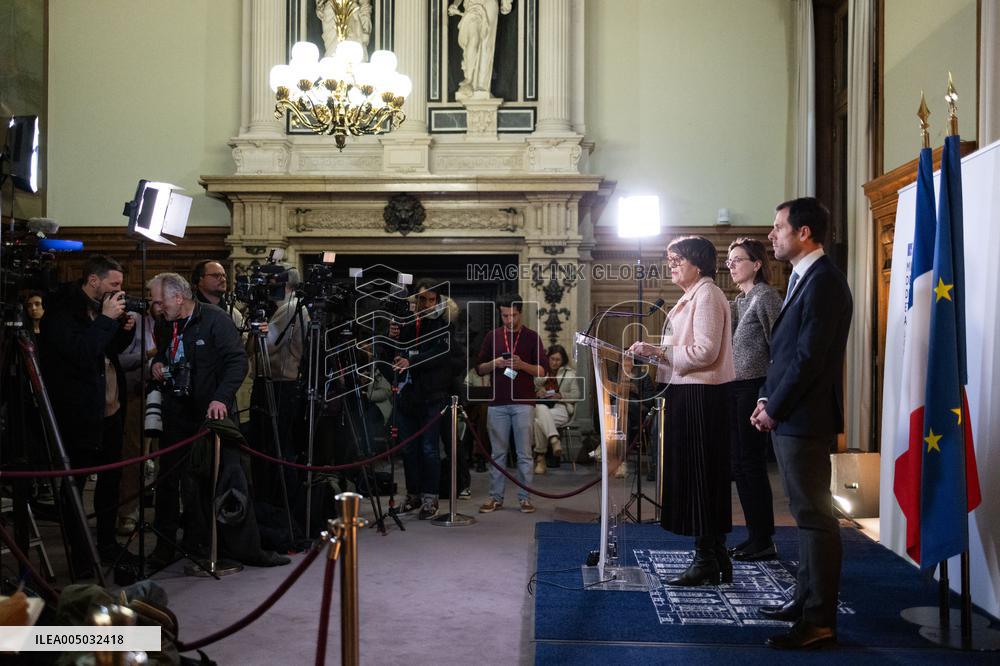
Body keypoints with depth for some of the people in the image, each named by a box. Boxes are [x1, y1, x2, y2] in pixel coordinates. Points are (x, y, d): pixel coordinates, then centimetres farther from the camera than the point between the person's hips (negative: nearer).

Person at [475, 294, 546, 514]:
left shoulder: (532, 337, 4)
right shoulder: (492, 336, 9)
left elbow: (542, 371, 1)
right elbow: (479, 368, 11)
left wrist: (522, 365, -16)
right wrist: (494, 363, -9)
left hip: (523, 402, -2)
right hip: (497, 403, 2)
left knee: (524, 453, 1)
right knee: (497, 452, 6)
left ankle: (525, 498, 8)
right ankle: (496, 497, 13)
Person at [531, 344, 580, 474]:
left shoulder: (570, 373, 16)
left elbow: (576, 395, 9)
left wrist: (560, 395, -8)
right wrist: (537, 392, -4)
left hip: (561, 407, -1)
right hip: (543, 406, 2)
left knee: (539, 421, -36)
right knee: (541, 408, -42)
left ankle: (540, 457, -33)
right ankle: (554, 440, -53)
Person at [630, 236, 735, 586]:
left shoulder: (707, 295, -11)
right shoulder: (692, 296, 20)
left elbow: (705, 351, -20)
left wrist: (659, 351, -15)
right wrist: (656, 352, 10)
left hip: (701, 397, -10)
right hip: (687, 394, 10)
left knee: (699, 475, -5)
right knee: (692, 475, 12)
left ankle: (707, 561, 4)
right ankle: (714, 558, 20)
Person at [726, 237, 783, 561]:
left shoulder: (765, 296, -9)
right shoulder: (738, 301, 17)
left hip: (755, 388, -9)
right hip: (735, 389, 9)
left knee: (752, 465, -4)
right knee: (739, 465, 11)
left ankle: (764, 543, 6)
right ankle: (755, 536, 21)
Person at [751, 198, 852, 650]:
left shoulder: (823, 282, -16)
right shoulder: (803, 279, 15)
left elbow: (809, 358, -21)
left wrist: (774, 410, -13)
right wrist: (766, 399, 8)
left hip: (805, 421, -10)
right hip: (788, 418, 10)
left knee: (815, 516, -3)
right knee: (807, 514, 17)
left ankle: (819, 621, 5)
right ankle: (806, 600, 28)